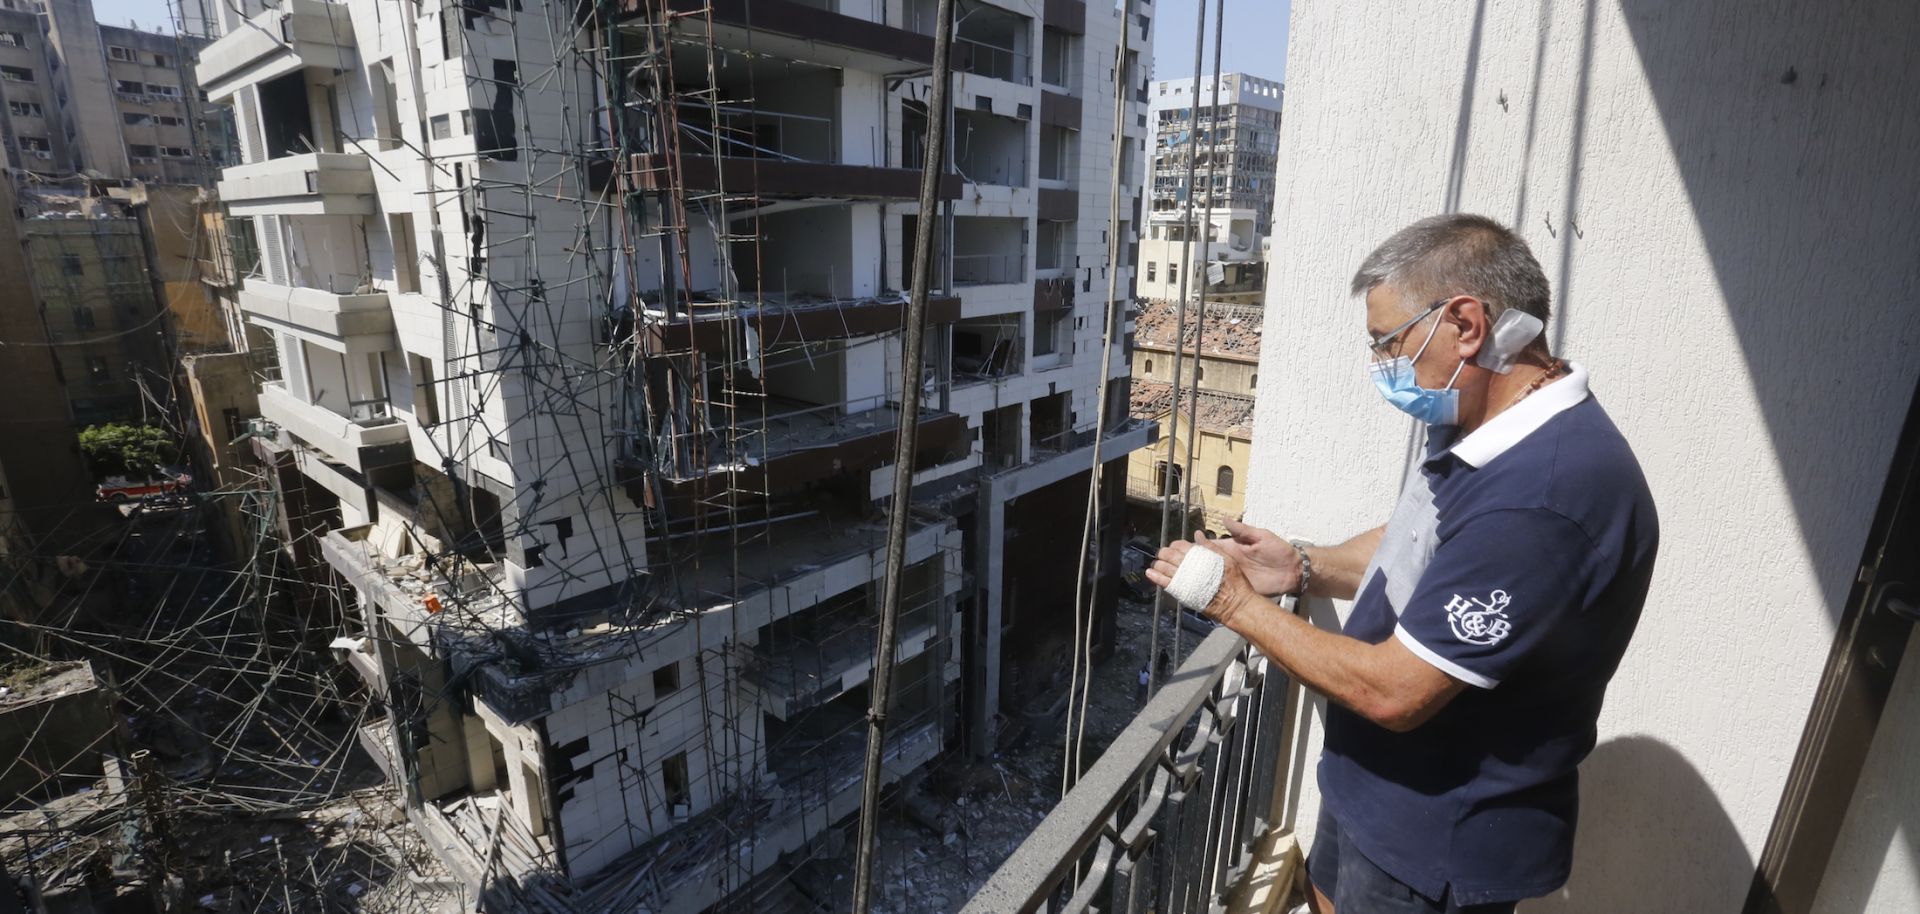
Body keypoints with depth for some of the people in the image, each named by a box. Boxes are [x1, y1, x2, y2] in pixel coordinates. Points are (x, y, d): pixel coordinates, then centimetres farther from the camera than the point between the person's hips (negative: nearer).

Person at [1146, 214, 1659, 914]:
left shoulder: (1545, 493, -33)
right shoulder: (1480, 427, -1)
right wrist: (1305, 567, -6)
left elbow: (1393, 691, -30)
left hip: (1440, 838, -8)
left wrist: (1240, 603, -20)